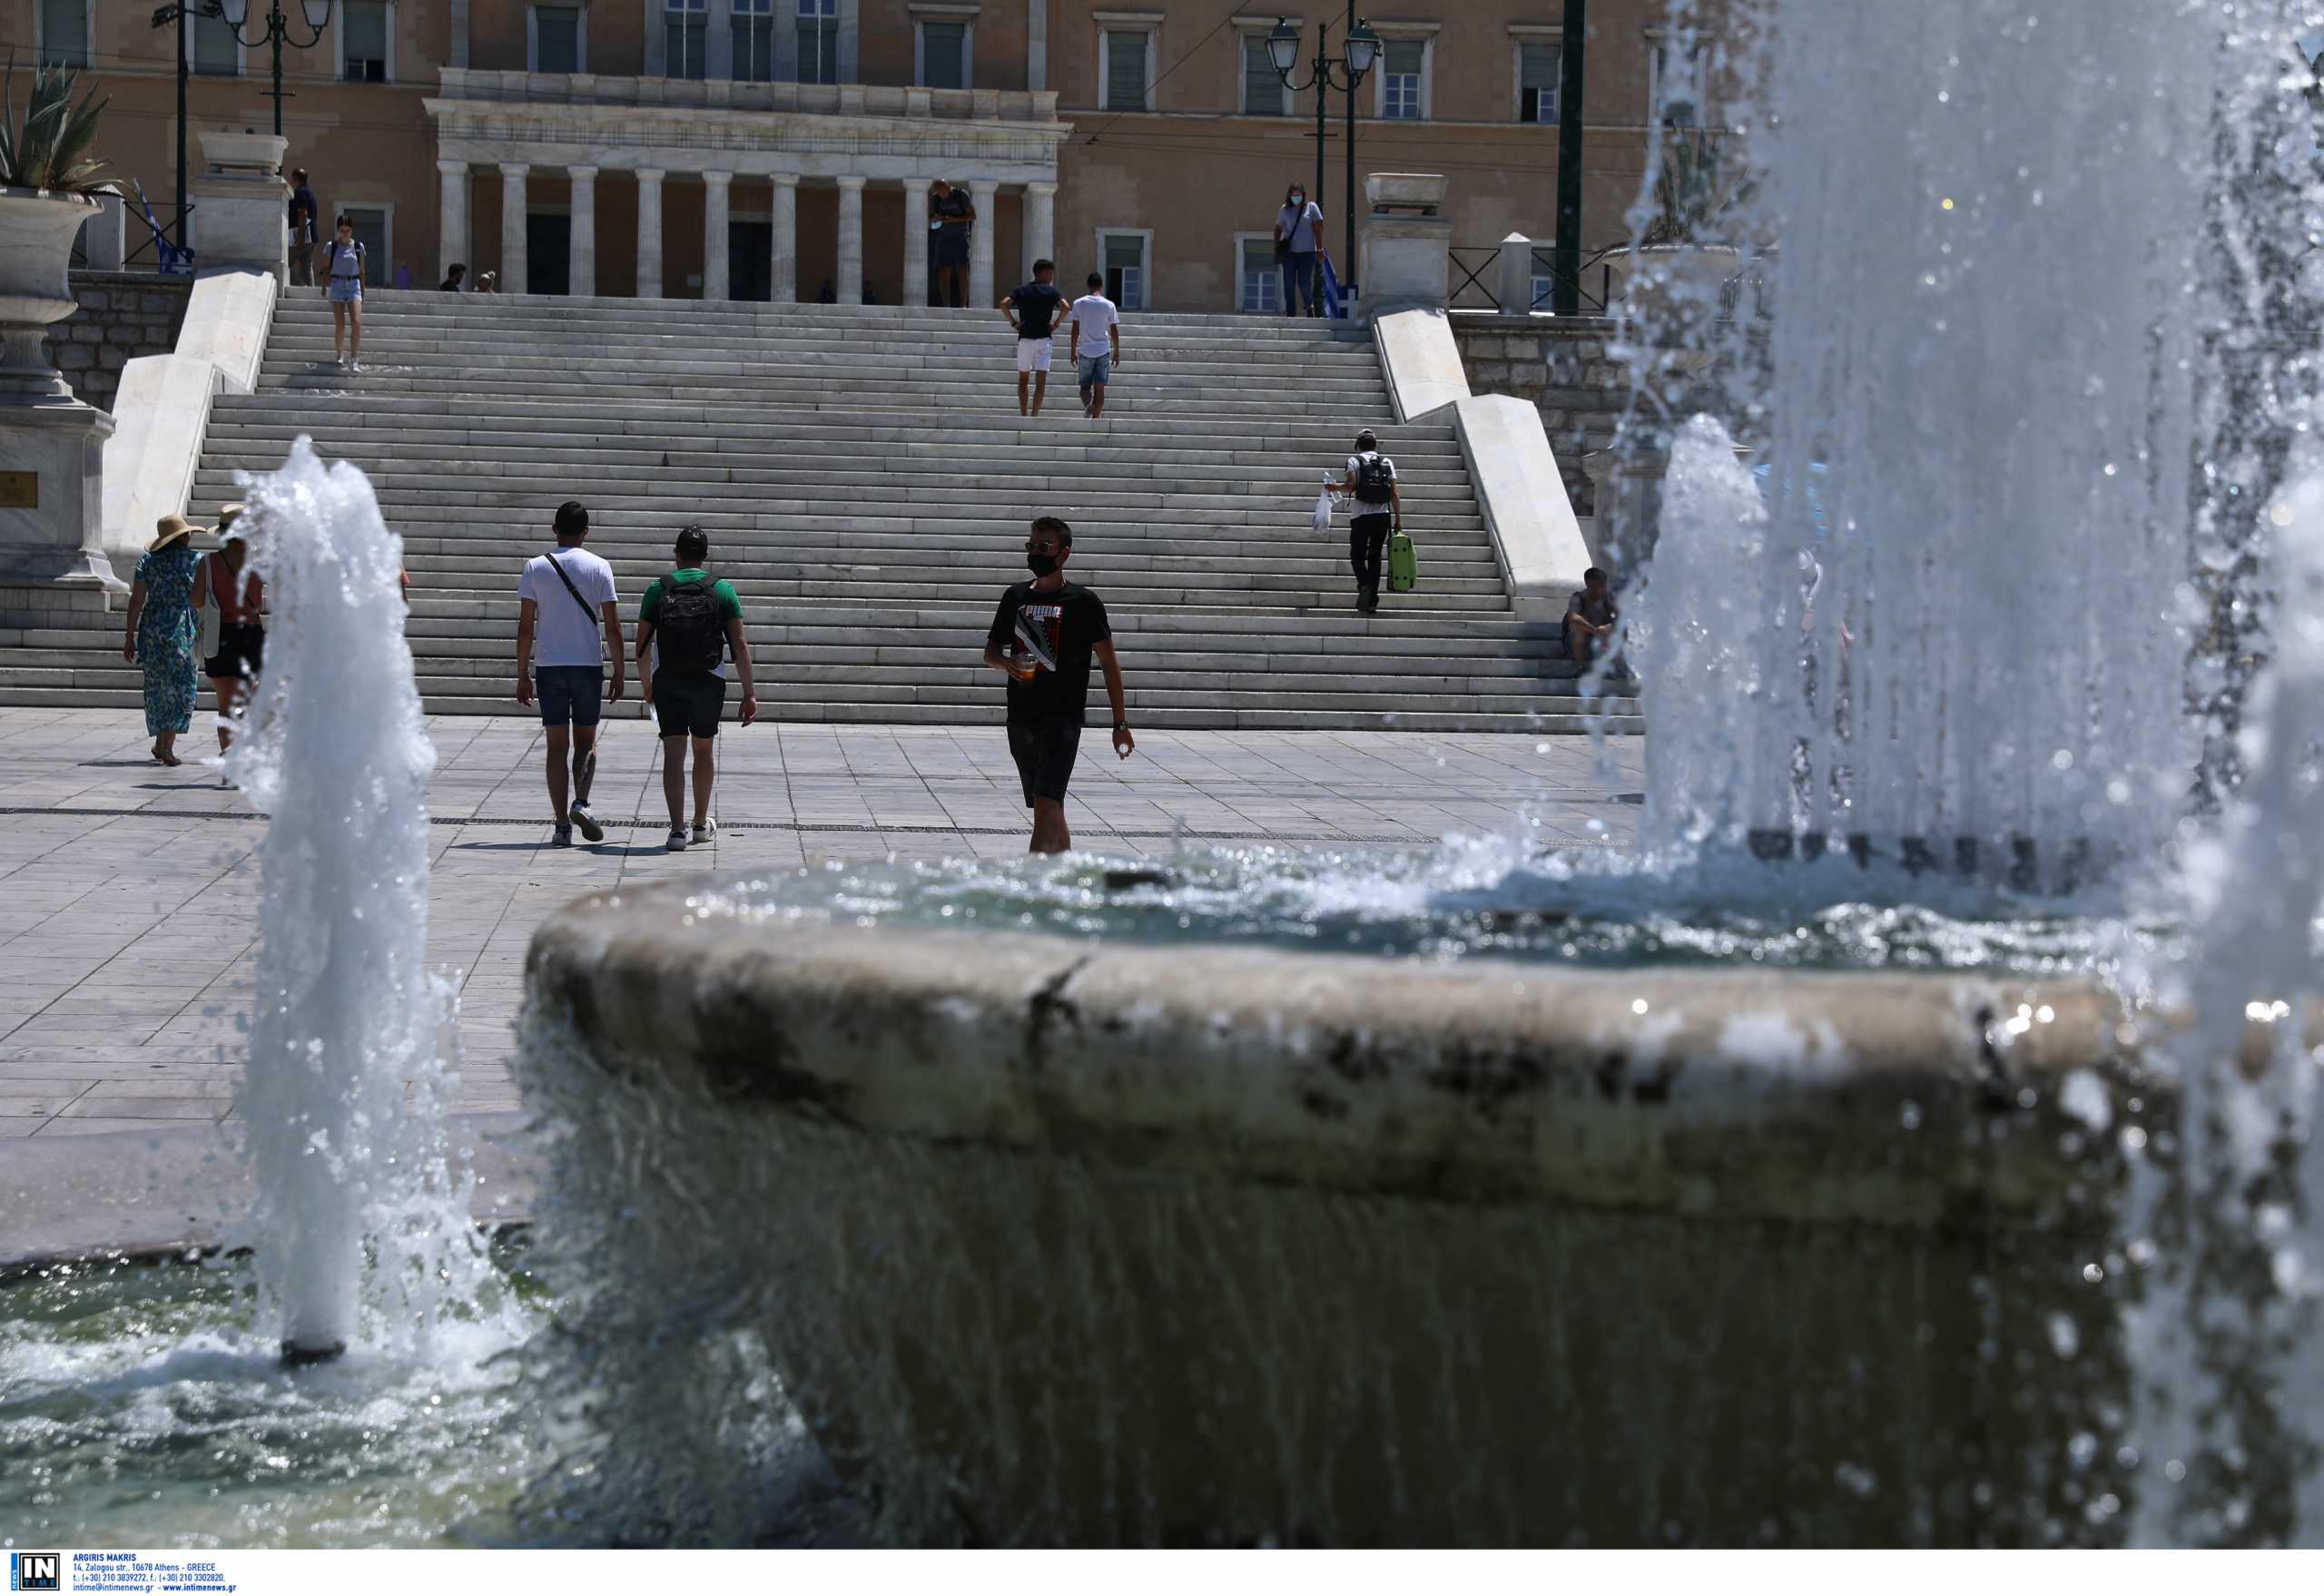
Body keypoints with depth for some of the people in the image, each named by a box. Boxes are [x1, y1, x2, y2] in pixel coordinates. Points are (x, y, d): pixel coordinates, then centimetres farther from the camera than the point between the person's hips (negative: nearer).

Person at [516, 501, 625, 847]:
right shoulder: (599, 568, -2)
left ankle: (562, 825, 0)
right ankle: (581, 803, -11)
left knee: (556, 747, 5)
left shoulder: (535, 567, 1)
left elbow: (525, 627, 0)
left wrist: (522, 674, 6)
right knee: (586, 742, 12)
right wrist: (619, 673, 4)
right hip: (589, 664, -1)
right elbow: (613, 627, -3)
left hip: (549, 666, 1)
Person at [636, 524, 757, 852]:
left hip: (667, 681, 0)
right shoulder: (722, 590, -1)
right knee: (704, 750, 18)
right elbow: (740, 645, -7)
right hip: (708, 681, 0)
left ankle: (677, 829, -12)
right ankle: (701, 824, 30)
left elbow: (642, 647, 1)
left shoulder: (658, 590, 1)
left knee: (673, 755, 0)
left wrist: (647, 687, 16)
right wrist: (749, 693, -4)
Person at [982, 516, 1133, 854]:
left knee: (1046, 805, -18)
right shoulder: (1015, 596, 12)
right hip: (1021, 715, 6)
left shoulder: (1084, 602, -2)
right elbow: (990, 650, 20)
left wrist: (1120, 723, -1)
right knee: (1049, 810, 13)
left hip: (1063, 715, -6)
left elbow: (1109, 664, 1)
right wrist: (1006, 662, -5)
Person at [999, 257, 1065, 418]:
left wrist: (1013, 322, 1)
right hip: (1043, 339, -2)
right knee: (1041, 381, -3)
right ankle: (1034, 415, -14)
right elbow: (1065, 307, -16)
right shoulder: (1051, 291, 0)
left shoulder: (1022, 291, 7)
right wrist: (1056, 324, -5)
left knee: (1023, 378, 15)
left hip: (1024, 338, 2)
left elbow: (1003, 304, -7)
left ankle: (1023, 415, 13)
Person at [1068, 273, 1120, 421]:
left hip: (1085, 351, 0)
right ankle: (1095, 418, 1)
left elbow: (1075, 330, -1)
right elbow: (1114, 331, 2)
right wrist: (1117, 352, 12)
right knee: (1099, 388, 4)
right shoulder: (1109, 305, -1)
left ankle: (1088, 406, -19)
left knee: (1085, 386, 10)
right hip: (1103, 350, 0)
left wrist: (1073, 352, 7)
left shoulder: (1078, 303, -2)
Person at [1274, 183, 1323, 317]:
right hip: (1289, 252, 2)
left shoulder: (1311, 207, 4)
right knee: (1289, 284, 0)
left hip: (1307, 251, -2)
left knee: (1304, 283, -4)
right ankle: (1290, 312, 7)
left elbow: (1318, 228, 1)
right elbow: (1278, 228, 16)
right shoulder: (1285, 210, 10)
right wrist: (1276, 246, 5)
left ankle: (1310, 306, 22)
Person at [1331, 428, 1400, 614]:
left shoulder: (1355, 460, 0)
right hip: (1383, 516, 3)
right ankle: (1372, 602, 8)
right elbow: (1394, 493, 4)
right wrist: (1398, 518, 9)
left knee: (1357, 556, 6)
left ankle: (1364, 585, -22)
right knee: (1375, 557, 11)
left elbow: (1351, 486, -14)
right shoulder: (1387, 462, 9)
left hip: (1362, 516, -3)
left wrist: (1336, 487, 6)